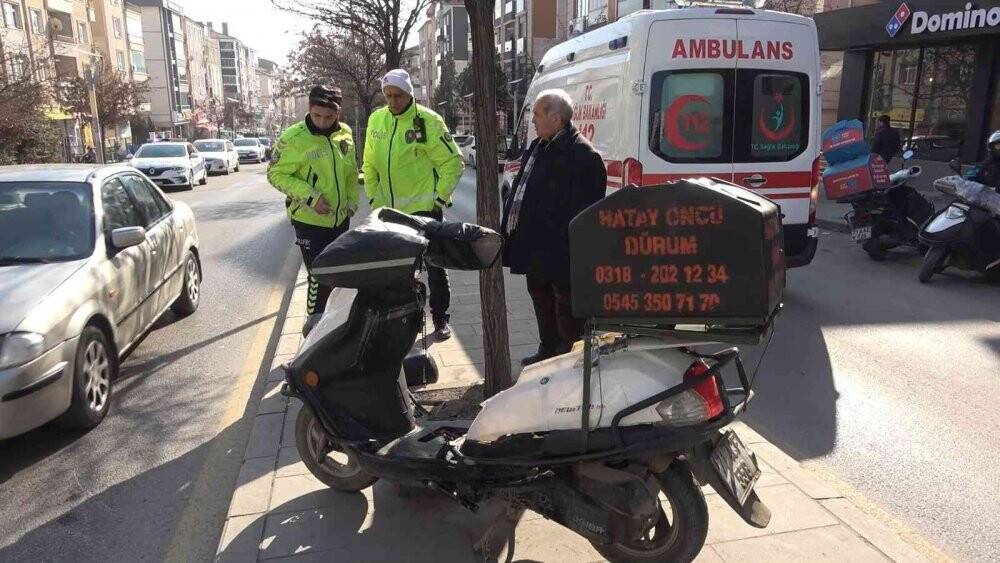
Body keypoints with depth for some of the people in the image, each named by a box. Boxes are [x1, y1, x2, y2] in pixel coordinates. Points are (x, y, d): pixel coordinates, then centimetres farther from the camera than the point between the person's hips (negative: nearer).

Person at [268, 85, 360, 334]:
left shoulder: (345, 133, 3)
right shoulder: (294, 138, -16)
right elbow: (276, 174, -13)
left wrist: (352, 200, 5)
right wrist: (310, 197, -22)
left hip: (340, 218, 7)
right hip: (310, 220, -7)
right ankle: (313, 324, 9)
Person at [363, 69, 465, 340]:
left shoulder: (427, 120, -10)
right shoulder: (376, 120, 5)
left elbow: (453, 161, -7)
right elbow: (369, 164, 15)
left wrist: (440, 197, -9)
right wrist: (373, 196, 10)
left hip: (425, 208, -5)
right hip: (389, 210, 5)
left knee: (434, 267, 5)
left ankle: (440, 318, 19)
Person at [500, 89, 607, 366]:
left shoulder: (582, 154, -16)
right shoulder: (537, 148, 15)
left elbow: (586, 207, -20)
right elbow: (520, 191, 23)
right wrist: (509, 226, 19)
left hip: (561, 251, -10)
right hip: (535, 246, 10)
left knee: (565, 304, 1)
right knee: (541, 299, 20)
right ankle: (548, 350, 36)